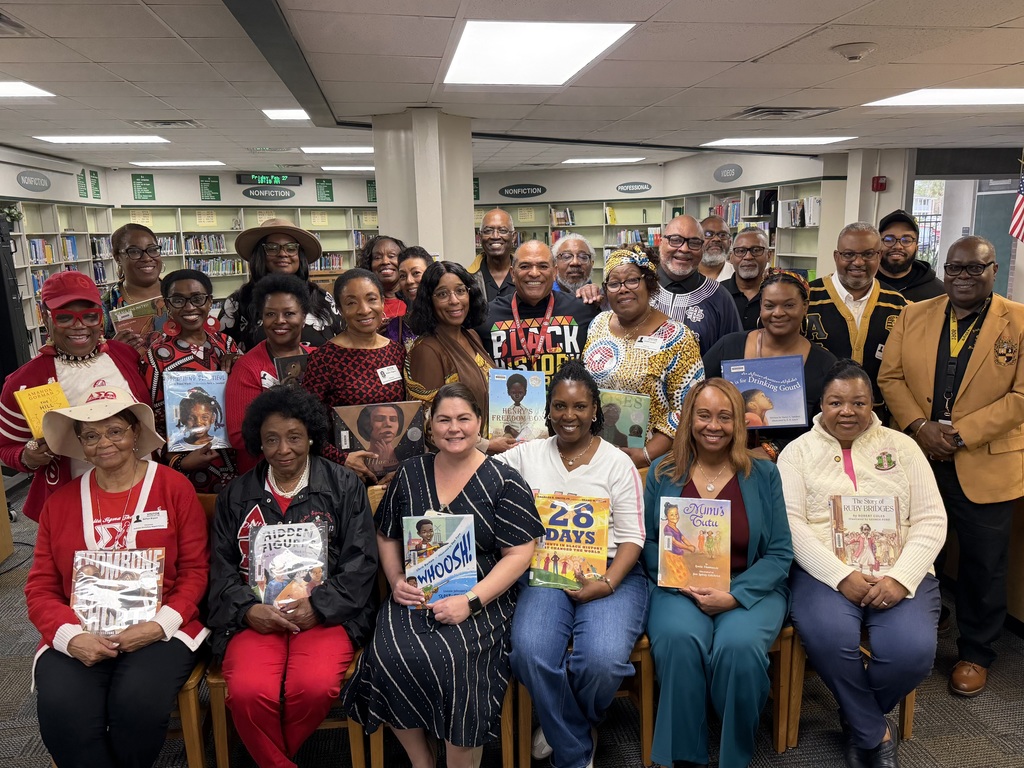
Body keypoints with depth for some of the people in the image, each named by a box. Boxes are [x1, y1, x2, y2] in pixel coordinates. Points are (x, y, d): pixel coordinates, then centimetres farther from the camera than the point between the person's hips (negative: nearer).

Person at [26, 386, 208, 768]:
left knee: (138, 703, -28)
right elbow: (40, 587, 9)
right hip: (80, 636, 2)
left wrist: (160, 625, -15)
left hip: (159, 630, -2)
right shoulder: (60, 502, 10)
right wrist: (70, 636, -10)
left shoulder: (174, 487, 0)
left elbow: (195, 569, -1)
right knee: (61, 712, -26)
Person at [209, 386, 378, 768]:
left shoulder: (344, 486, 5)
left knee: (315, 687, -29)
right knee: (248, 691, -27)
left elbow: (360, 563, 0)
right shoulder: (237, 494, 15)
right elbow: (222, 568, 11)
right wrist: (248, 609, -8)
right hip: (256, 616, 2)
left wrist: (318, 607, -13)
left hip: (325, 614, -1)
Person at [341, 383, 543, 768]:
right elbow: (386, 536, 18)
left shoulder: (504, 482, -2)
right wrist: (397, 580, 0)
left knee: (454, 658, -30)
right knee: (389, 654, -24)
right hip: (416, 596, 3)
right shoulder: (410, 473, 9)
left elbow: (519, 554, -7)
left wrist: (470, 601, -17)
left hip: (480, 600, -3)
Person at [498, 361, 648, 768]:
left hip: (610, 575, -1)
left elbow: (632, 537, 0)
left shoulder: (617, 463, 6)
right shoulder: (527, 454, 12)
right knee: (530, 654, -28)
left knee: (602, 660, -29)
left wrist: (608, 583, -14)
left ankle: (563, 728, 10)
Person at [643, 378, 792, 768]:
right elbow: (647, 542, 6)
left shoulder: (764, 475, 4)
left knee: (739, 646, -31)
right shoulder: (663, 472, 6)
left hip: (750, 590, 0)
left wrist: (733, 595, -14)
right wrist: (684, 583, -12)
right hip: (679, 588, 0)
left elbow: (780, 553, 0)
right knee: (679, 639, -32)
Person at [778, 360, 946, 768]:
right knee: (830, 638, -31)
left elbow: (931, 520, 5)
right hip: (825, 573, -2)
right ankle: (877, 733, -1)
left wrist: (901, 578, -12)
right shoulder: (799, 451, 7)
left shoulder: (901, 446, 12)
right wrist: (842, 577, -16)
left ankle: (858, 720, 9)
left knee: (912, 650, -25)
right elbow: (791, 523, -4)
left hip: (899, 575, 2)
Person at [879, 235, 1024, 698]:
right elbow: (890, 377, 3)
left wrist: (960, 434, -17)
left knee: (984, 565, 11)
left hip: (986, 465, -2)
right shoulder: (913, 316, 6)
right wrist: (919, 426, -11)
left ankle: (975, 654, 31)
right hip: (917, 457, 3)